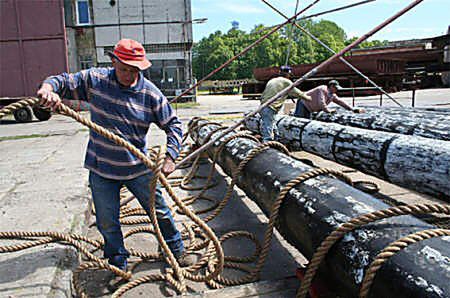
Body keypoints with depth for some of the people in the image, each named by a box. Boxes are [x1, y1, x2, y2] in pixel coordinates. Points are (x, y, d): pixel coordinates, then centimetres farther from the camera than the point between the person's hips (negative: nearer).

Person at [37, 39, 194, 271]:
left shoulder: (150, 93, -10)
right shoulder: (95, 79, -6)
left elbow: (173, 125, -5)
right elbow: (64, 81, 2)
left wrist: (170, 157, -16)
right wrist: (49, 87, -23)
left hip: (138, 168, -1)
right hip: (101, 168, 1)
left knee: (159, 212, 12)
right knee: (107, 223, 12)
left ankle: (176, 250, 37)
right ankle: (118, 263, 37)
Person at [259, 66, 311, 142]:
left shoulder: (271, 81, 20)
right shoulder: (286, 82, 1)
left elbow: (263, 95, 20)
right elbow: (297, 93, 9)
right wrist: (308, 98, 24)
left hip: (263, 106, 8)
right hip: (270, 108, -8)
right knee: (268, 134, -11)